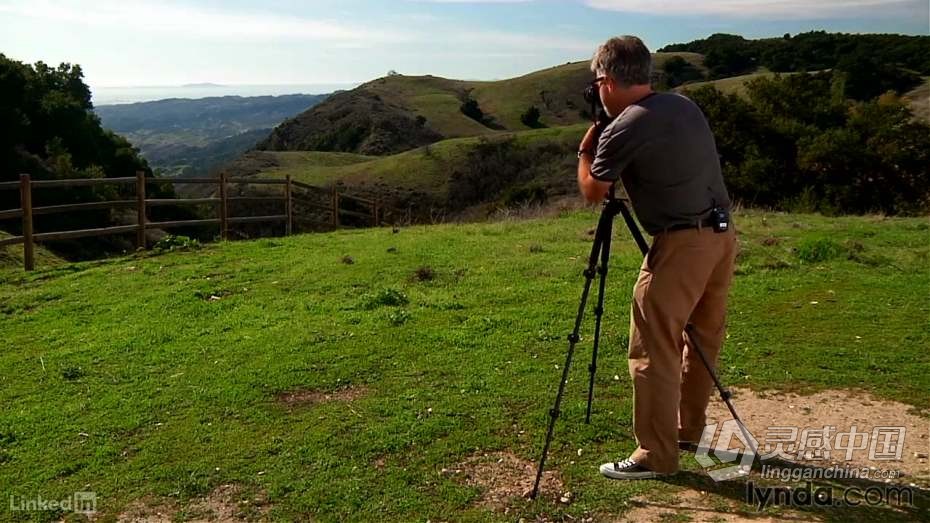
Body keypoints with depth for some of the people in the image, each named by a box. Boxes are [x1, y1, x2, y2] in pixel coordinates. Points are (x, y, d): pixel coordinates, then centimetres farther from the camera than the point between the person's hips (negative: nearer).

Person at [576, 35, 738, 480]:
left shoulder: (624, 128, -12)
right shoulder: (685, 105, 12)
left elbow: (592, 193, -1)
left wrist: (586, 147, 12)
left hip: (682, 243, -9)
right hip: (722, 234, 9)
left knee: (653, 351, 0)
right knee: (702, 339, 18)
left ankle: (655, 455, 6)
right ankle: (689, 431, 32)